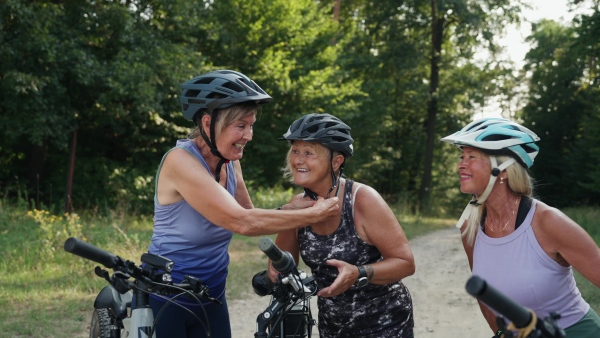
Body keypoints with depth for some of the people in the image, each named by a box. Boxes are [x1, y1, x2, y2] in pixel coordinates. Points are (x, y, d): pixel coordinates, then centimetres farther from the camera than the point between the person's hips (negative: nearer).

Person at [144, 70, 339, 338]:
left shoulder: (230, 163, 0)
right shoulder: (181, 161, -24)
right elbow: (243, 222, -30)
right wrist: (314, 215, -22)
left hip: (211, 298, 7)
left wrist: (300, 207, -12)